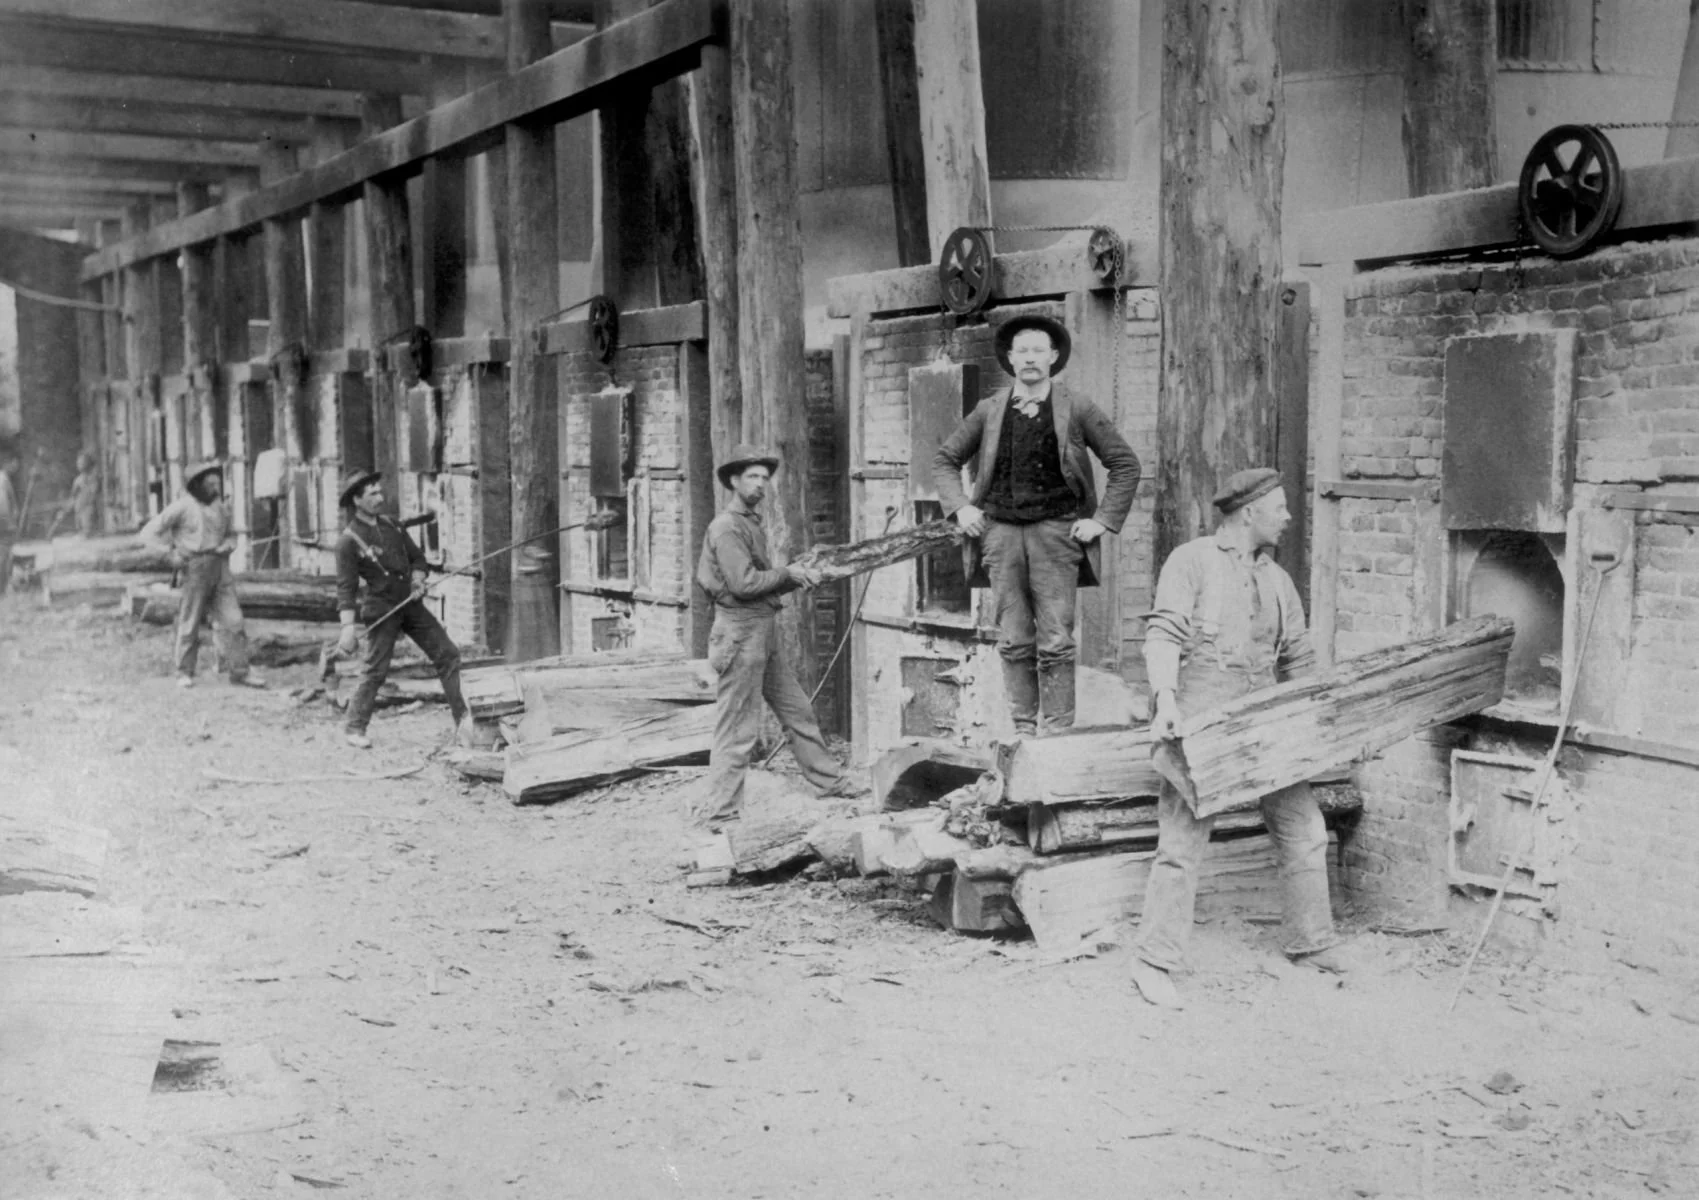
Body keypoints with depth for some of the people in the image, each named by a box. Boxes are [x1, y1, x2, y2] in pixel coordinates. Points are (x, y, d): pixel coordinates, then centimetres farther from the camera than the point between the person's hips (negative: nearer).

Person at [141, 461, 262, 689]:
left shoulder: (221, 507, 11)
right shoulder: (182, 507, -5)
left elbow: (231, 533, 26)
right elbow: (150, 532, -2)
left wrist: (227, 546, 4)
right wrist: (171, 554, -9)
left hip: (220, 566, 4)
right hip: (194, 568, -4)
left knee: (232, 620, -3)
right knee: (190, 624, 3)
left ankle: (239, 670, 0)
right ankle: (185, 673, 14)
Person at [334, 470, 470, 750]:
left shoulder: (391, 526, 9)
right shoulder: (348, 541, -11)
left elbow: (416, 556, 20)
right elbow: (346, 587, -16)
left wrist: (418, 579, -1)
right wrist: (348, 627, -25)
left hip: (410, 604, 6)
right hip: (382, 611, -6)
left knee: (448, 654, 2)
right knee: (376, 671, -4)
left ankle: (462, 719, 8)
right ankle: (354, 729, 12)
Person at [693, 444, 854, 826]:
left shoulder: (752, 523, 17)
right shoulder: (727, 527, -13)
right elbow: (744, 583, -21)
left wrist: (799, 577, 2)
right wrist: (787, 573, -9)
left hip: (766, 630, 10)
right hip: (741, 632, -10)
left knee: (797, 711, 17)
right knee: (738, 729, -5)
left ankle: (830, 781, 28)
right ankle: (715, 812, 0)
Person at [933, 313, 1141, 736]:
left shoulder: (1076, 410, 5)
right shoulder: (990, 410, 10)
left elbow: (1125, 463, 8)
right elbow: (944, 460, 20)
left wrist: (1103, 520, 0)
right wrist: (960, 506, 6)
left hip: (1056, 531, -2)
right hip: (1001, 530, 2)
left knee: (1056, 641, -7)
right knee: (1014, 641, 1)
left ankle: (1059, 731, -4)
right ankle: (1022, 729, 6)